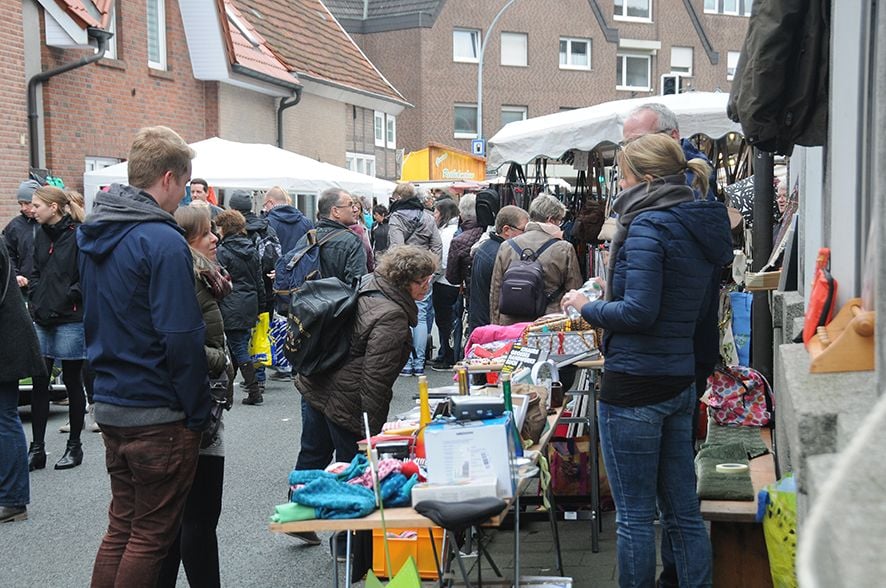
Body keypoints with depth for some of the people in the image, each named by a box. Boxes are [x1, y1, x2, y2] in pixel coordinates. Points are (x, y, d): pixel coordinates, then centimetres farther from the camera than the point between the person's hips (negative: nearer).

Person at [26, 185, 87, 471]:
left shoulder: (78, 235, -12)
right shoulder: (41, 234, 10)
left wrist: (66, 300, -16)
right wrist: (36, 300, 5)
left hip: (70, 321, -6)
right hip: (42, 320, 6)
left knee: (72, 382, 6)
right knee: (39, 383, 7)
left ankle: (74, 445, 19)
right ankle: (37, 448, 14)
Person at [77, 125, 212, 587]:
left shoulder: (93, 233, 8)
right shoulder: (163, 241, -19)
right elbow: (181, 337, -20)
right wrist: (197, 411, -12)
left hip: (109, 405, 8)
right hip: (158, 414, -8)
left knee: (122, 526, 18)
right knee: (151, 535, 4)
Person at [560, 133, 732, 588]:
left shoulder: (648, 226, -15)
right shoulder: (701, 226, 12)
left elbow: (639, 312, -22)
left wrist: (587, 307, -6)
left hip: (634, 383, -9)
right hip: (680, 380, 9)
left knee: (634, 515, 2)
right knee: (683, 511, 14)